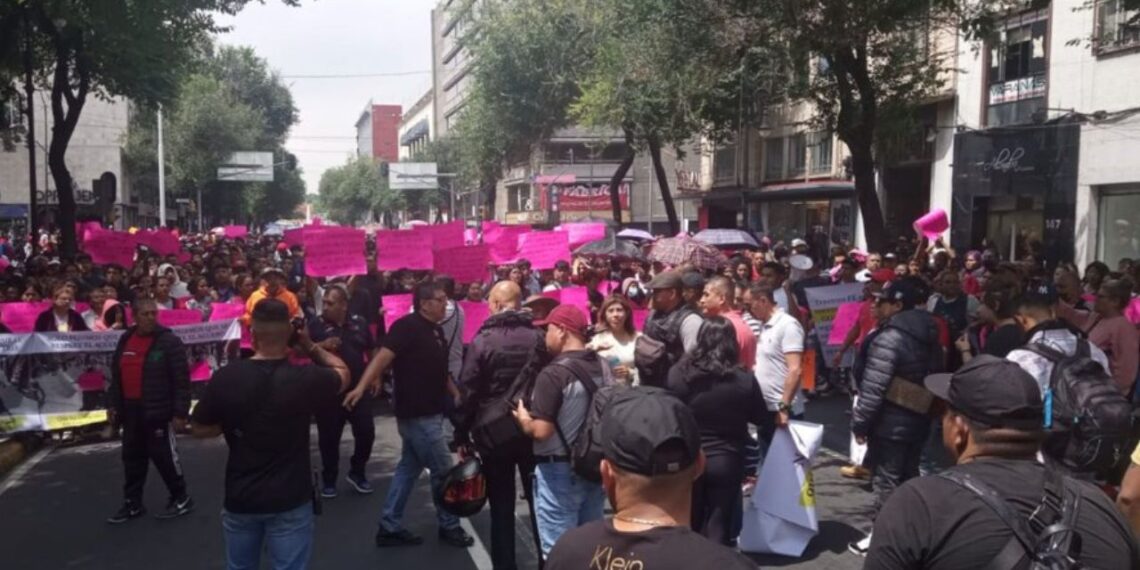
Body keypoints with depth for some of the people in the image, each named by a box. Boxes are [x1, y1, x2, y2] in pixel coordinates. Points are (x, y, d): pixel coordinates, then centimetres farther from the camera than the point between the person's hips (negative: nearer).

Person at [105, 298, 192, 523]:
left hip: (158, 411, -7)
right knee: (132, 458, 14)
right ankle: (132, 504, 25)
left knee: (163, 456, -1)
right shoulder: (125, 340, 10)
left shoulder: (169, 341, -12)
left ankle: (181, 498, 14)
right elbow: (116, 376, 18)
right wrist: (112, 404, 13)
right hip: (131, 410, 7)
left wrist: (180, 412, -17)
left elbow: (182, 380, -14)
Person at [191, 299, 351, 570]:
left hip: (239, 498, 3)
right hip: (289, 500, -3)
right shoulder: (304, 378, -19)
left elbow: (201, 430, 2)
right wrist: (311, 346, 5)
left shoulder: (224, 378, -12)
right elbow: (343, 373, 2)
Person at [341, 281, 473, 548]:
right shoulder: (407, 326, -16)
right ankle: (449, 526, 17)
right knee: (443, 470, 1)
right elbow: (384, 355, -28)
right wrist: (362, 386, -40)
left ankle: (390, 527, 22)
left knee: (409, 468, 14)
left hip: (429, 412, 9)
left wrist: (456, 394, 21)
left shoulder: (436, 331, 12)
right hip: (418, 414, -9)